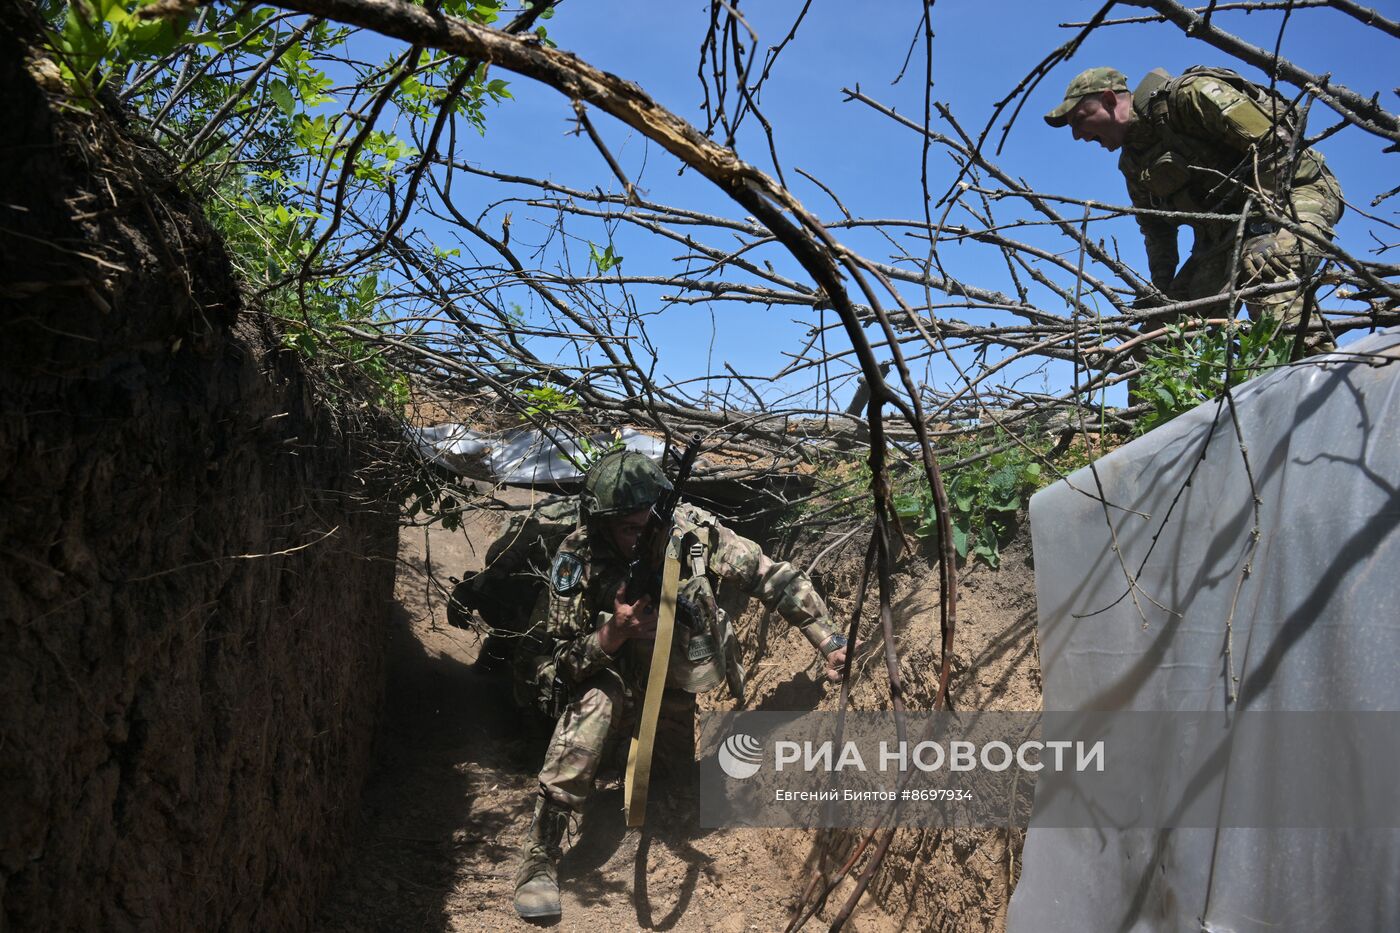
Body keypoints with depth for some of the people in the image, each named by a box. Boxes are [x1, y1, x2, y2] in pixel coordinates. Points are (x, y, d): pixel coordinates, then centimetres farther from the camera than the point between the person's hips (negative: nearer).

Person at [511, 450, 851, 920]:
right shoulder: (577, 559, -26)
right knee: (592, 706, -33)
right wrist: (612, 634, -38)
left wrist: (831, 642, -22)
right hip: (616, 678, -3)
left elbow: (775, 578, -17)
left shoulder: (694, 529, -25)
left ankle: (654, 739, 36)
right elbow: (560, 662, -19)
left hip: (684, 683, 4)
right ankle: (538, 859, -25)